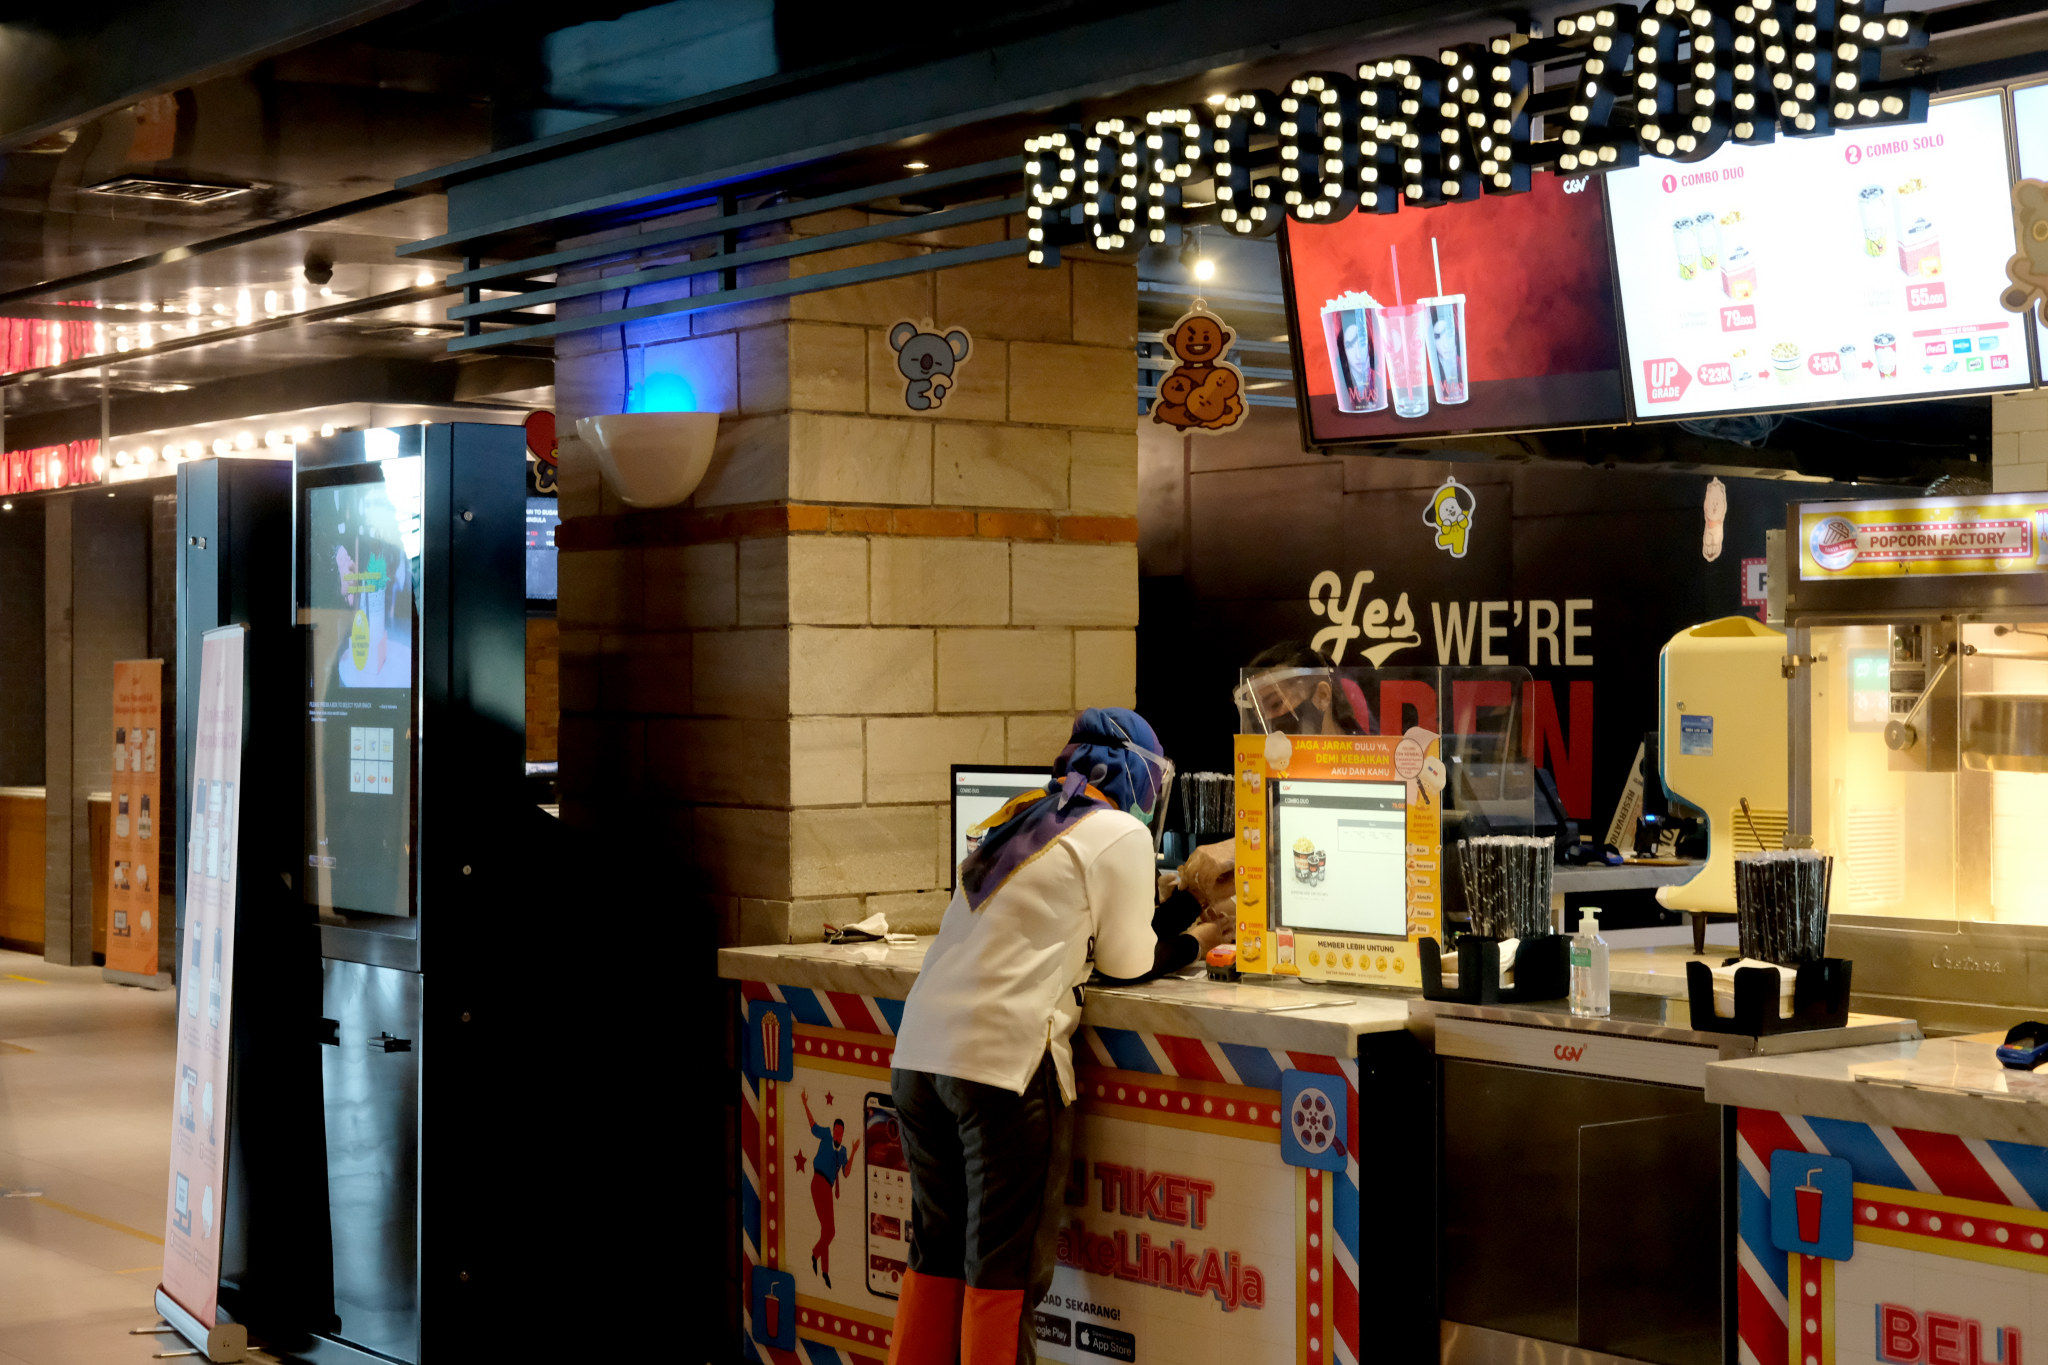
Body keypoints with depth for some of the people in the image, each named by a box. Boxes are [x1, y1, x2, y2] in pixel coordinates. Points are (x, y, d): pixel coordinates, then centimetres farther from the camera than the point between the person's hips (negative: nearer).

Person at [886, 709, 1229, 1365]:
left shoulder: (1022, 819, 21)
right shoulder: (1122, 834, -1)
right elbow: (1127, 961, 5)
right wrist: (1198, 939, 22)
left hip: (921, 1046, 8)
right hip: (1001, 1056, -8)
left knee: (937, 1255, 16)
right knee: (1006, 1268, 0)